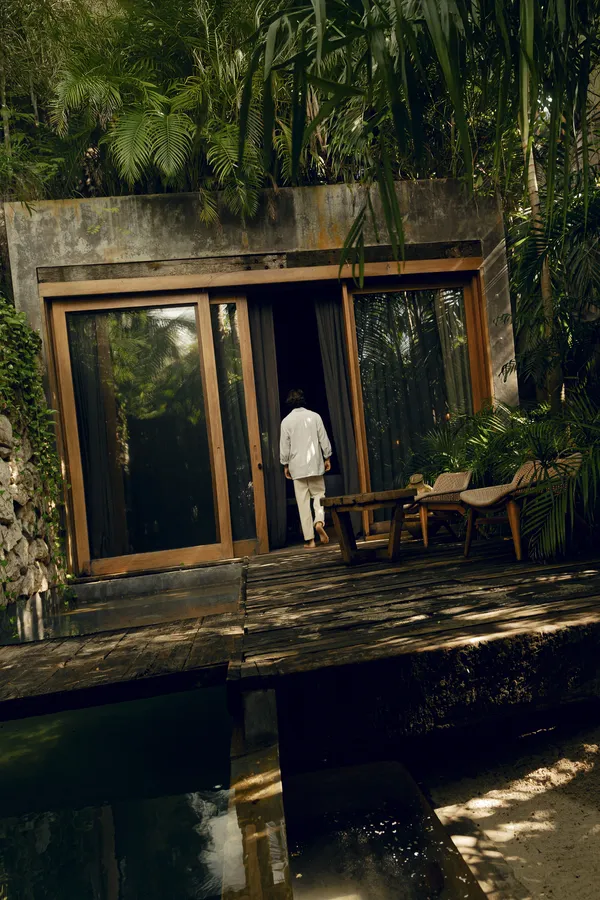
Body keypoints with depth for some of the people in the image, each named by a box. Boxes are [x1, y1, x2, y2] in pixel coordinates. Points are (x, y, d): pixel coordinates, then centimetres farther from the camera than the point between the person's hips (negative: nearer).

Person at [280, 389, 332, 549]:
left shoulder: (286, 421, -2)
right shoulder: (314, 416, 0)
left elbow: (284, 446, -1)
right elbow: (324, 440, 1)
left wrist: (285, 465, 10)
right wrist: (327, 458, 12)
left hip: (297, 466, 0)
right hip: (315, 463, 1)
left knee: (303, 502, 2)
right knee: (319, 494, 14)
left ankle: (309, 539, 2)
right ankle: (319, 521, -14)